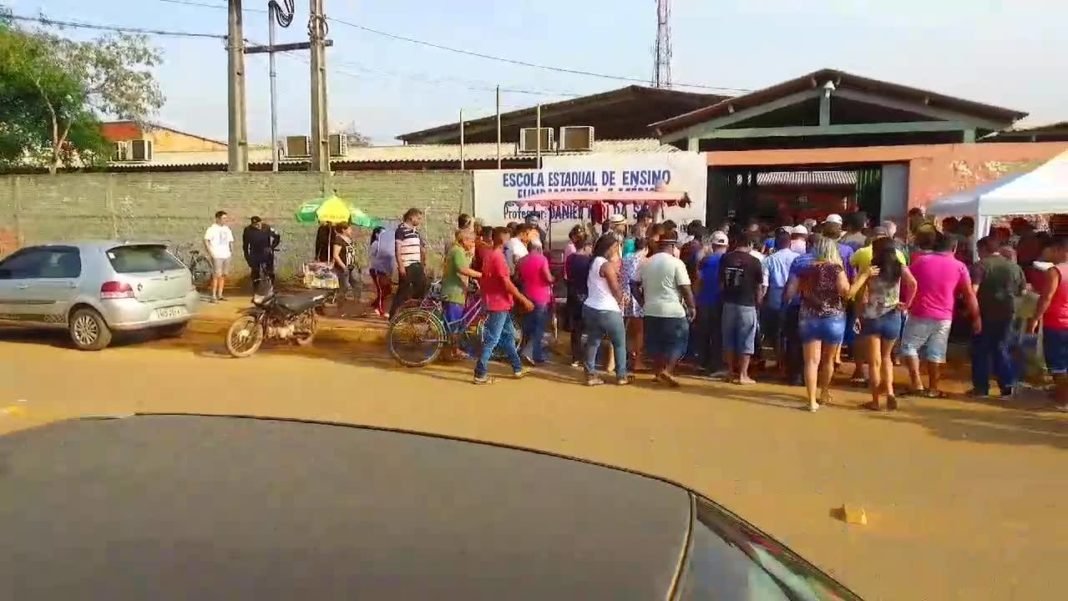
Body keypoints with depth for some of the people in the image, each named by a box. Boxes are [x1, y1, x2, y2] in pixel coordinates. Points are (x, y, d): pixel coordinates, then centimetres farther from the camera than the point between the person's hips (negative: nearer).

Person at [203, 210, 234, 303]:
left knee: (223, 275, 9)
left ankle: (219, 295, 17)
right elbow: (206, 240, -13)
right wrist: (210, 252, -19)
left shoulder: (227, 229, 15)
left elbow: (230, 241, 23)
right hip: (217, 256, -7)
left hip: (226, 255, 7)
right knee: (216, 276, -9)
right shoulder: (212, 228, -6)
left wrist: (232, 250, 9)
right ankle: (213, 296, -7)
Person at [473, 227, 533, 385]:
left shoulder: (489, 255, 11)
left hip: (499, 303, 10)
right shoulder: (498, 257, -19)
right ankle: (480, 374, 1)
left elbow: (484, 279, 16)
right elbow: (507, 284, -21)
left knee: (508, 335, 17)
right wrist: (524, 299, -14)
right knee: (492, 340, -4)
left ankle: (517, 369, 25)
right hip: (499, 304, -10)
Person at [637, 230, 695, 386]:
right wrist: (691, 307, -2)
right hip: (673, 310, -5)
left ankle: (658, 371, 19)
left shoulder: (645, 263, 6)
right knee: (677, 342, 4)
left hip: (651, 310, 6)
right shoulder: (676, 263, -11)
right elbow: (685, 288, -13)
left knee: (655, 342, 15)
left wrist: (643, 302, 23)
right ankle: (667, 370, -9)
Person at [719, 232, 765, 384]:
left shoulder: (725, 258, 2)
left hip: (729, 303, 3)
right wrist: (758, 301, 14)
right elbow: (759, 286, 0)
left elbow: (721, 282, 8)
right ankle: (742, 375, 5)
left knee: (729, 339, 12)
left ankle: (732, 372, 18)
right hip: (747, 305, -3)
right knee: (746, 341, 4)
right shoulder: (754, 261, -6)